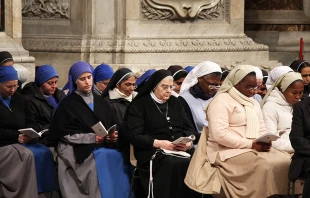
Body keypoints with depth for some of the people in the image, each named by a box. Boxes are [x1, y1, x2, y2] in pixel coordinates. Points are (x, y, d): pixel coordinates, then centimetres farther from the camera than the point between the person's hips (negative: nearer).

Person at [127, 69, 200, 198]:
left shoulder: (175, 103, 22)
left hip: (181, 150, 4)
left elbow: (189, 128, 19)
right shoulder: (139, 104, 7)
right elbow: (135, 136, -2)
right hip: (153, 151, -4)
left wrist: (189, 142, -4)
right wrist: (157, 143, -16)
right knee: (171, 164, -37)